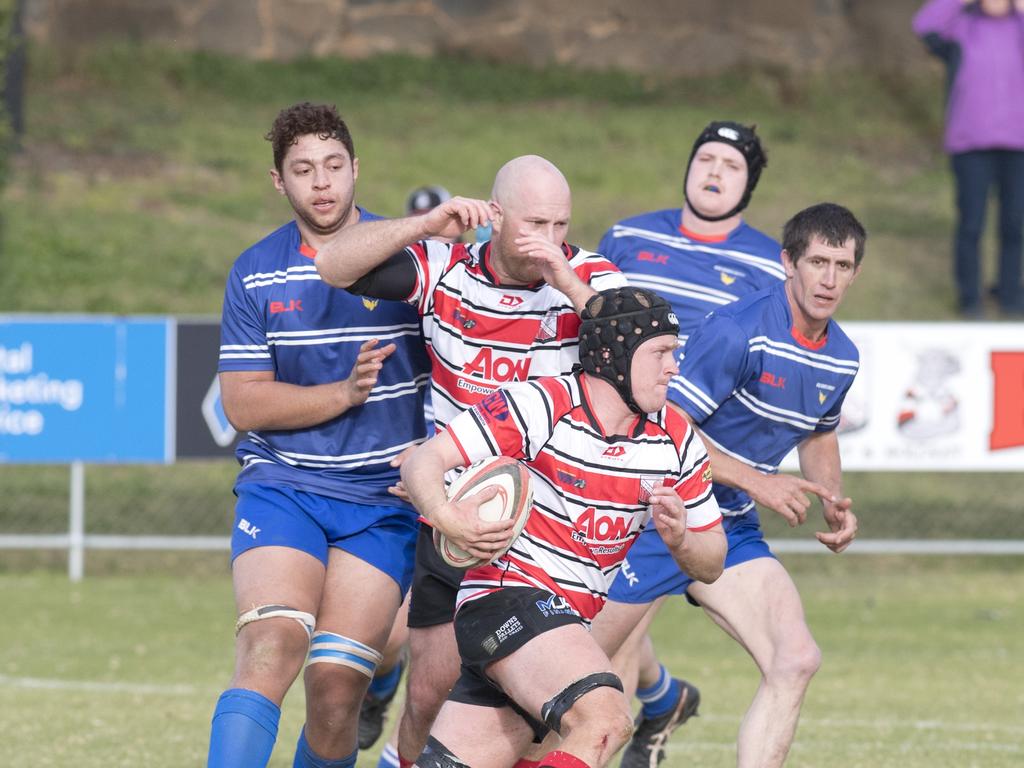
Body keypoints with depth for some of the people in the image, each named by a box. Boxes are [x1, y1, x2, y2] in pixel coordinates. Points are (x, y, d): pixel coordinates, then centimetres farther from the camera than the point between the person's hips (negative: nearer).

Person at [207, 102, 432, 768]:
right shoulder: (255, 275, 5)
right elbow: (242, 403, 1)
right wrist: (346, 393, -14)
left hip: (385, 498, 0)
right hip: (282, 485, 0)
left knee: (337, 686, -10)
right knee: (272, 645, -24)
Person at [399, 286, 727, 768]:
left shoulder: (675, 439, 6)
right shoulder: (542, 405, -12)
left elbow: (710, 563, 13)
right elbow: (422, 462, -13)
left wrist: (679, 538, -11)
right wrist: (445, 516, -35)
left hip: (568, 627, 7)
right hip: (504, 597, -7)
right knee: (605, 719, -30)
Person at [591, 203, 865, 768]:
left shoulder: (841, 359, 3)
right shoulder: (740, 330, -22)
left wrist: (834, 503, 5)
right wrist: (755, 481, -24)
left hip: (731, 530, 7)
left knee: (796, 661, -12)